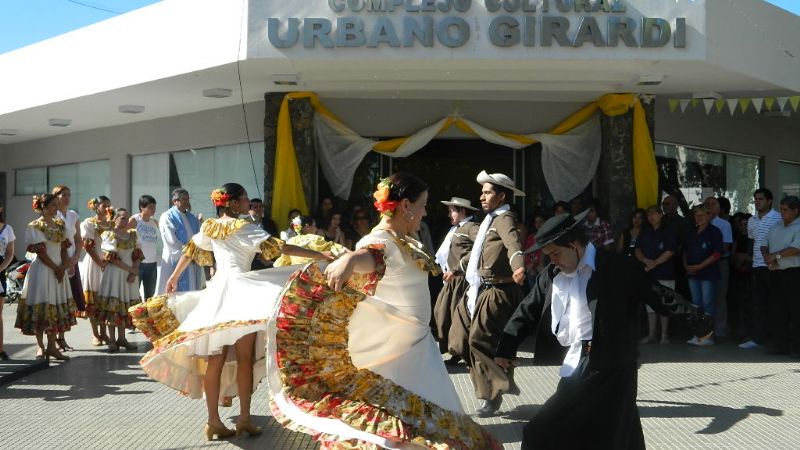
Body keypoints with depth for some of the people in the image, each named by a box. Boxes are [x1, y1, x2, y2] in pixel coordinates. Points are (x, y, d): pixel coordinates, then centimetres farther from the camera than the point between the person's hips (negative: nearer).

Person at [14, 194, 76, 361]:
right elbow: (40, 252, -12)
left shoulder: (60, 224, 11)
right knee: (41, 307, -4)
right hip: (42, 270, -6)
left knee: (57, 308, 8)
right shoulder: (35, 226, -7)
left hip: (59, 270, 6)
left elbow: (64, 248, 9)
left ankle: (52, 347, 15)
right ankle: (40, 347, 5)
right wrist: (55, 269, -11)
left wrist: (63, 267, -5)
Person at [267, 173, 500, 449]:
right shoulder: (381, 241, -21)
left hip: (415, 346, 10)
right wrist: (348, 260, -65)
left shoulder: (403, 241, 8)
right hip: (393, 352, -10)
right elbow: (368, 255, -45)